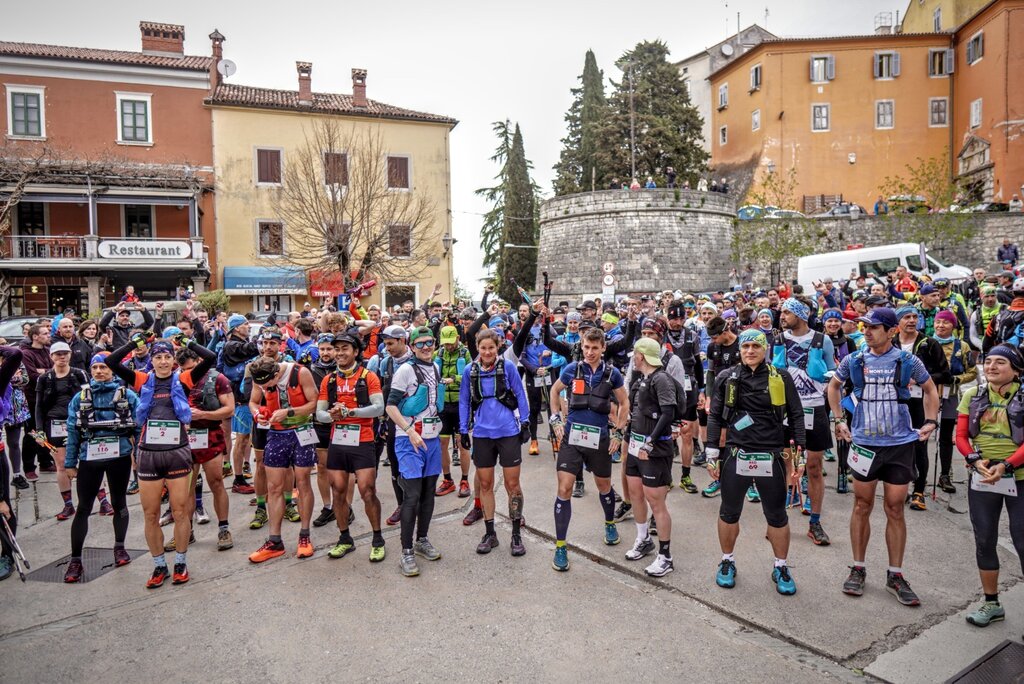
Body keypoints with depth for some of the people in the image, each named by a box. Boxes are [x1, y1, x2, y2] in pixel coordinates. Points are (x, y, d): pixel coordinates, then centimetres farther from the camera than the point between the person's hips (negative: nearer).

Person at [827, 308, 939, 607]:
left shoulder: (908, 361, -3)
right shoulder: (853, 360, -1)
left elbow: (930, 389, 14)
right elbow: (834, 386, 16)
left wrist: (930, 422, 3)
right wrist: (838, 420, 8)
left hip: (900, 444, 0)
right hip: (864, 443, 1)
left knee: (895, 509, 6)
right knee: (862, 506, 9)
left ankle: (895, 575, 19)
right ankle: (858, 569, 21)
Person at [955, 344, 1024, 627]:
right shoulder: (973, 396, 4)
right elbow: (961, 436, 3)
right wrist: (975, 460, -13)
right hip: (981, 478, 4)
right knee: (984, 542, 12)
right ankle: (992, 603, 27)